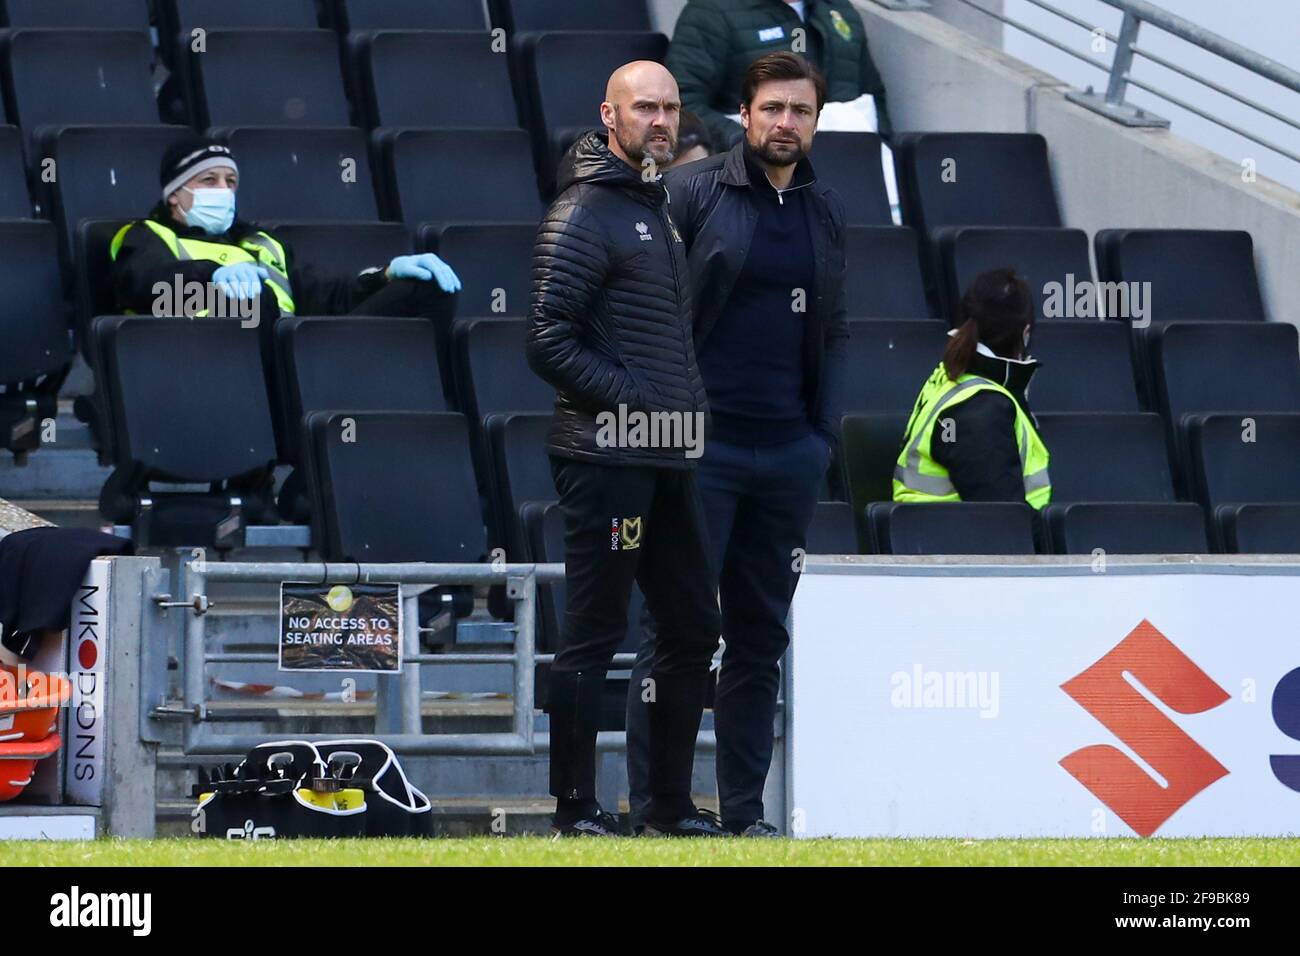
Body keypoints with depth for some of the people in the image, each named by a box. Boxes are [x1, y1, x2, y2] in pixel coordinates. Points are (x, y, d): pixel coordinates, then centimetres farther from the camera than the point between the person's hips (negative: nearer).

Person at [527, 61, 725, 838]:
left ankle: (672, 804, 21)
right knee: (595, 634, -5)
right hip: (607, 455, -9)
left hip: (670, 460, 9)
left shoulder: (661, 209, 19)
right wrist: (632, 400, -18)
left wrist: (692, 402, 14)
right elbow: (549, 342, -15)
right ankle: (577, 809, 0)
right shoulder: (585, 214, -9)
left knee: (694, 630, 12)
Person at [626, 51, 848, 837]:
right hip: (702, 447, -5)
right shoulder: (692, 194, -4)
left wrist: (826, 431, 8)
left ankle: (744, 812, 12)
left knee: (762, 637, 8)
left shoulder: (827, 211, 12)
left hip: (790, 453, 5)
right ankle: (652, 808, -3)